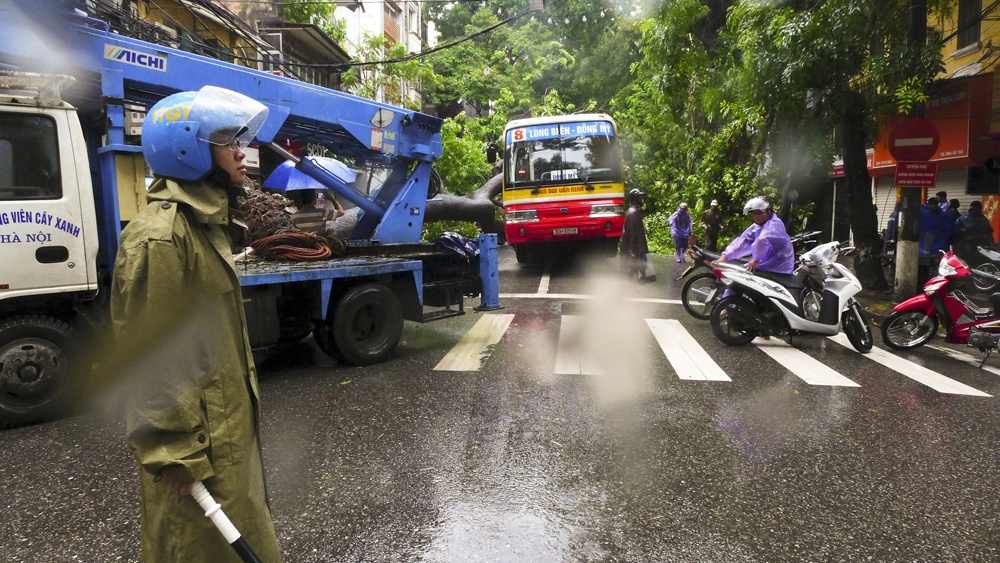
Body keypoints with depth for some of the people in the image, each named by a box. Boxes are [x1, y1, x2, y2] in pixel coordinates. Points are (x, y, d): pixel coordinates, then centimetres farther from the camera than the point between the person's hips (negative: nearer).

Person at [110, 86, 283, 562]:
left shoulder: (206, 225, 11)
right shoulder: (159, 238, -21)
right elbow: (148, 358, -23)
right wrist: (174, 456, -21)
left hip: (228, 428, 9)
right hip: (196, 442, -9)